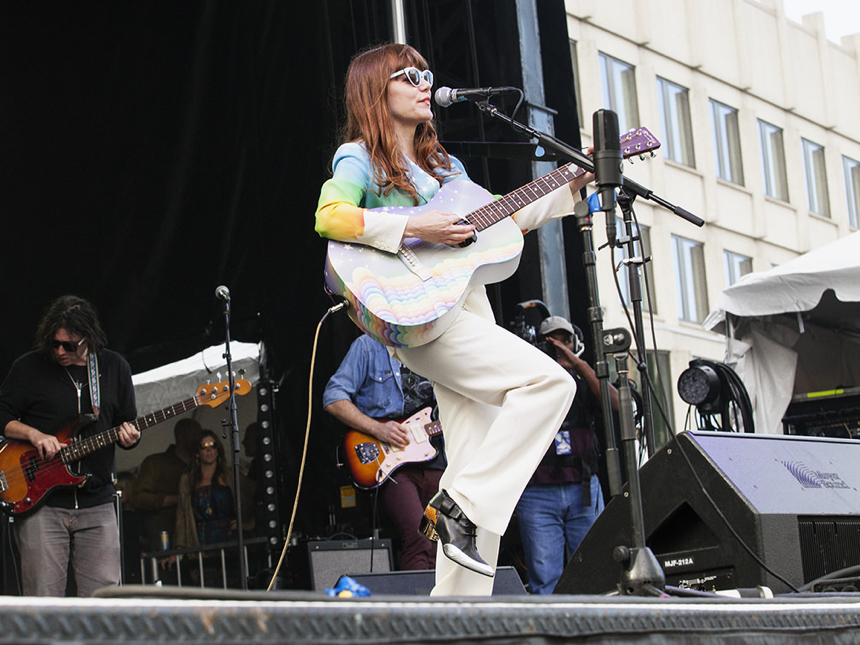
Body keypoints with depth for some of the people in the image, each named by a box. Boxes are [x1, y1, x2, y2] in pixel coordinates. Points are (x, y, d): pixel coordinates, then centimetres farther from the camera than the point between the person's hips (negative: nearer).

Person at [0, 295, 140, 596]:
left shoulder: (115, 367, 9)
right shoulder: (28, 367, 1)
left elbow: (129, 424, 15)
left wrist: (129, 438, -8)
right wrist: (33, 434, -12)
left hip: (97, 504, 2)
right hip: (40, 503, -2)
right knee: (43, 603, -5)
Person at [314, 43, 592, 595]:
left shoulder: (444, 165, 25)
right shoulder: (361, 157, 3)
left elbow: (505, 219, 27)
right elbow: (328, 217, -16)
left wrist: (573, 184, 19)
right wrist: (415, 229, -22)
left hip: (467, 310, 8)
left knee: (481, 470, -1)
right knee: (548, 381, -23)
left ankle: (458, 602, 1)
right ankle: (460, 504, -18)